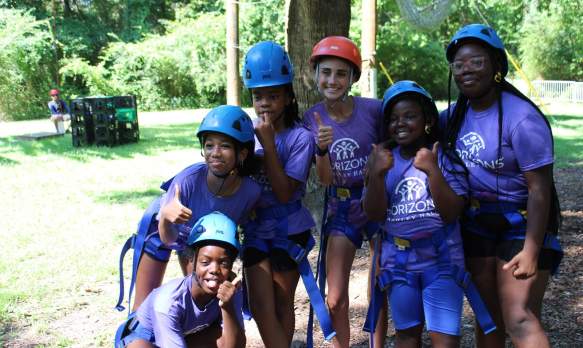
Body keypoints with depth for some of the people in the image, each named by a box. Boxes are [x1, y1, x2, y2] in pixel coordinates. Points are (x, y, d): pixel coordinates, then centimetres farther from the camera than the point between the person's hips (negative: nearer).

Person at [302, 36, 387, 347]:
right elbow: (325, 179, -14)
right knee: (335, 300, 2)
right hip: (340, 211, 1)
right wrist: (322, 149, -31)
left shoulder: (373, 109, -15)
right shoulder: (313, 119, -9)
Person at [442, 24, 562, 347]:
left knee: (520, 321, -13)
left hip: (521, 224, -7)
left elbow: (540, 190, -22)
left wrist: (531, 251, -26)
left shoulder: (521, 119, -20)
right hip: (476, 225, 7)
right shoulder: (456, 113, 2)